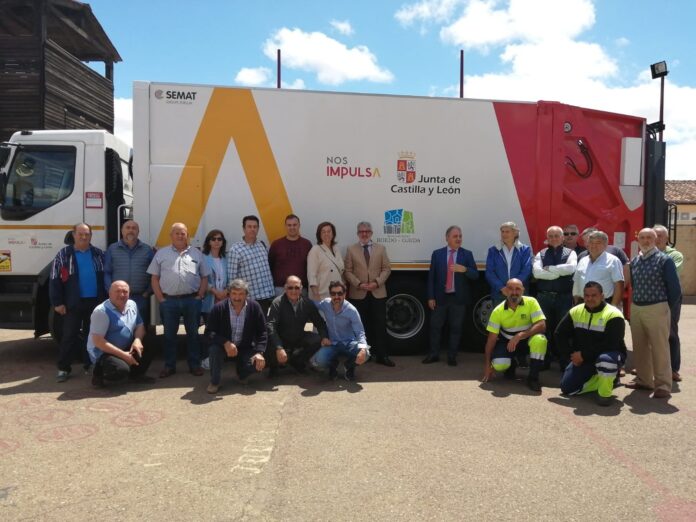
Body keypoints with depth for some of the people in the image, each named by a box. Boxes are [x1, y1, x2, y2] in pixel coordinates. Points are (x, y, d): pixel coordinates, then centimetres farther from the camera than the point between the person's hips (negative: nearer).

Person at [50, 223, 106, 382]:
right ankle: (63, 368, 8)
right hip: (73, 303, -2)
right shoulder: (63, 254, 1)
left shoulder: (99, 254, 8)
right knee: (69, 336, 0)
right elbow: (55, 280, -2)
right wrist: (57, 302, -8)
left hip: (95, 302, 2)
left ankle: (91, 364, 22)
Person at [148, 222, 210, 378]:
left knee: (193, 333, 7)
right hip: (168, 301, 0)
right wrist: (161, 299, -3)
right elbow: (154, 279, 4)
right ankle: (169, 366, 18)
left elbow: (204, 277, 9)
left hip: (192, 300, 1)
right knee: (169, 334, 8)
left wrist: (200, 296, -1)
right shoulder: (161, 253, 6)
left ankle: (194, 364, 17)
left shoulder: (196, 253, 8)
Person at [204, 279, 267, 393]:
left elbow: (262, 333, -9)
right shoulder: (219, 308, -15)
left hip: (245, 348, 1)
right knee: (214, 349, -33)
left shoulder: (254, 307, -12)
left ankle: (242, 374, 13)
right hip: (224, 346, -1)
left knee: (258, 363, -25)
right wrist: (225, 343, -34)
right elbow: (209, 332, -17)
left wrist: (259, 352, -23)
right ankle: (214, 382, -8)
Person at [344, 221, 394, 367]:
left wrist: (377, 282, -11)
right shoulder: (351, 249, 6)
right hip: (358, 294, -1)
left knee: (380, 325, 0)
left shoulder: (380, 248, 10)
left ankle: (381, 355, 6)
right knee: (361, 325, 5)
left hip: (378, 293, 1)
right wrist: (358, 284, -13)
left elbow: (386, 268, 5)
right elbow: (348, 271, 1)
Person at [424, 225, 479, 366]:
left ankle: (452, 357, 17)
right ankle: (433, 354, 19)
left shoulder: (467, 254, 2)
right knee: (435, 326, 6)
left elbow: (475, 275, -3)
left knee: (456, 328, 6)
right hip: (440, 297, 1)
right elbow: (431, 276, 2)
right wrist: (431, 297, -3)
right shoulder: (437, 254, 3)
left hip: (458, 298, 0)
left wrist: (464, 269, -23)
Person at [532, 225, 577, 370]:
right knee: (544, 329, 8)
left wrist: (549, 268, -10)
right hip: (544, 297, 1)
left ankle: (565, 362, 13)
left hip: (564, 297, -1)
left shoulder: (570, 253, 5)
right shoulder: (541, 254, 8)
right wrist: (559, 272, -11)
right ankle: (544, 361, 18)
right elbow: (536, 272, -9)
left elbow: (571, 268, -16)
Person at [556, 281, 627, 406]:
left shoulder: (613, 315, -18)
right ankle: (600, 379, 18)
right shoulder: (575, 312, -2)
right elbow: (559, 334, 3)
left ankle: (605, 393, -13)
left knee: (606, 359, -41)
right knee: (567, 388, -4)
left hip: (609, 354, -5)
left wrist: (584, 355, -25)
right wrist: (571, 355, -6)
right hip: (582, 358, 5)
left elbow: (610, 344, -27)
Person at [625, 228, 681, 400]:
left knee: (659, 348, -3)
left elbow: (675, 288, -6)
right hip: (636, 308, 6)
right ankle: (644, 380, 26)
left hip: (656, 309, -6)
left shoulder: (665, 260, -7)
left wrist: (666, 307, 2)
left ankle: (663, 386, 3)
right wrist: (634, 304, 15)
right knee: (639, 347, 13)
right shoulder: (634, 261, 10)